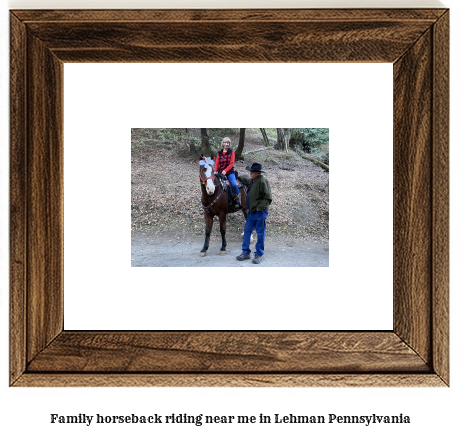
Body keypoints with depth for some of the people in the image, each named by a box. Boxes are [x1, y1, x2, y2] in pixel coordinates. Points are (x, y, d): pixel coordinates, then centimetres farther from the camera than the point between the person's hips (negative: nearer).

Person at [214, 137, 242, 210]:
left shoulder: (231, 153, 2)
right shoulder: (219, 153, 11)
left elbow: (231, 163, -6)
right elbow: (217, 163, 7)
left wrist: (225, 171, -19)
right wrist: (215, 171, -12)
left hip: (230, 172, -4)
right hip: (221, 173, 4)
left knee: (234, 185, -25)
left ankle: (238, 202, -16)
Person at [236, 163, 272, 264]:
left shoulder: (262, 181, -15)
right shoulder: (253, 181, 13)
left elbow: (268, 198, -18)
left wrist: (260, 207, -22)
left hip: (260, 212, -9)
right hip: (252, 211, 9)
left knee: (260, 233, 2)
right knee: (247, 231, 9)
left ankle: (259, 254, 10)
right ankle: (245, 252, 18)